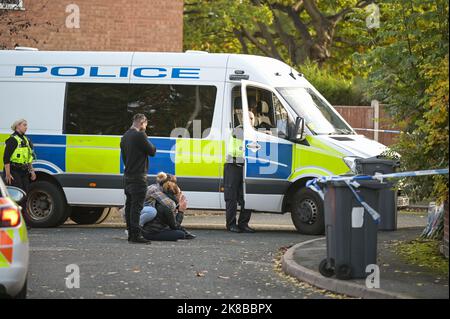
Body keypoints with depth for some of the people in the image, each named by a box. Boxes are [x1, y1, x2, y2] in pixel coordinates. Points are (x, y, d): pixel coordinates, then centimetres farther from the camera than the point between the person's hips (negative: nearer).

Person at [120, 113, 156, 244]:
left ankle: (131, 234, 15)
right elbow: (152, 151, -12)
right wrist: (152, 147, 8)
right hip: (138, 177, -9)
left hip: (127, 176, 9)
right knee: (137, 205, -10)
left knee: (130, 204, 12)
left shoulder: (125, 136, 15)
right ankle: (136, 235, -13)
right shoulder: (139, 135, -15)